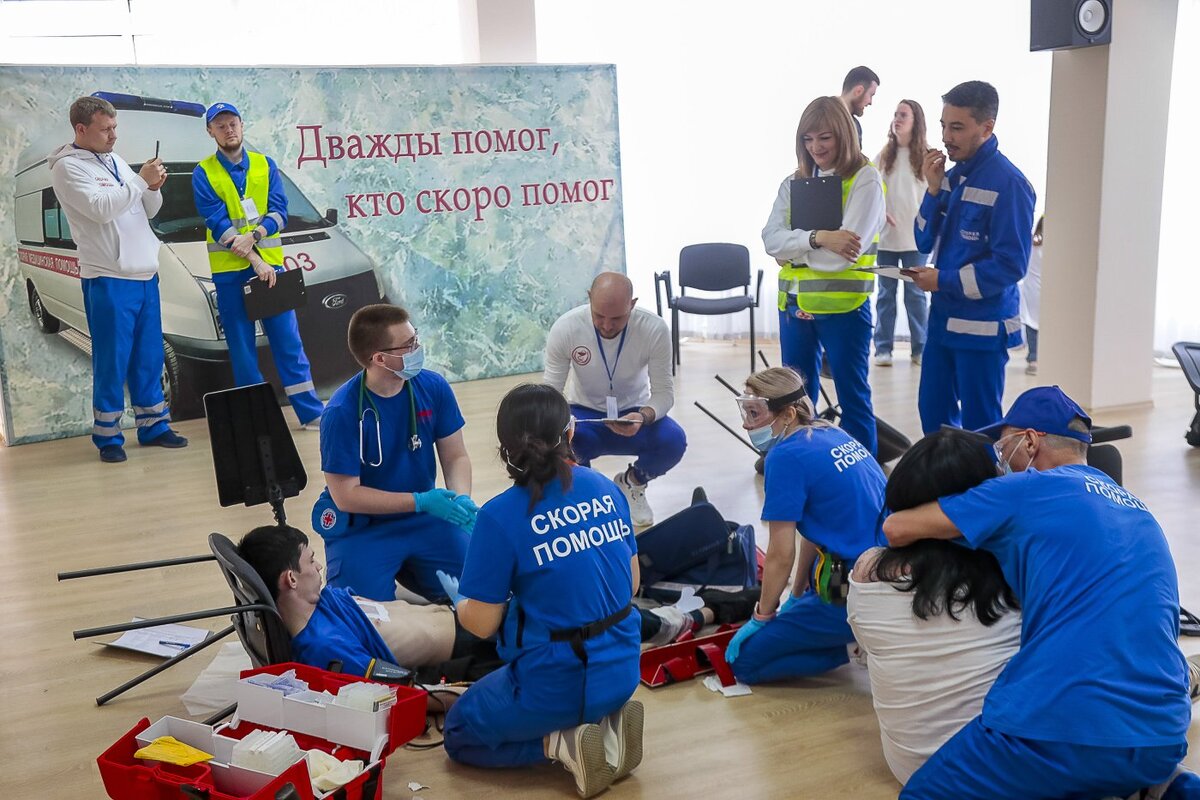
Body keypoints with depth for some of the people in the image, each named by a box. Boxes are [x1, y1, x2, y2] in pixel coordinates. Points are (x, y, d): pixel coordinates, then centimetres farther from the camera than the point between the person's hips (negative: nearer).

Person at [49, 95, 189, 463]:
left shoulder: (116, 161, 16)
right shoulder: (67, 167, -7)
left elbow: (148, 211, 17)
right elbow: (101, 208, -20)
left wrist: (154, 189, -3)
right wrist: (141, 181, -14)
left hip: (145, 274, 7)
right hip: (108, 280, -7)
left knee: (149, 357, 11)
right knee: (112, 361, -3)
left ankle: (153, 426, 20)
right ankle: (107, 436, 8)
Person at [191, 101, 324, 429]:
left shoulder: (266, 165, 8)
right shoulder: (203, 173, 1)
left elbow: (279, 213, 1)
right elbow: (216, 222, -8)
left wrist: (254, 235, -19)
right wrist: (255, 261, -17)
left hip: (270, 263, 1)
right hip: (229, 270, -1)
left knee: (287, 338, 2)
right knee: (242, 346, 4)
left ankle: (311, 412, 5)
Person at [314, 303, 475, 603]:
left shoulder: (433, 387, -10)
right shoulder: (341, 412, -21)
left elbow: (455, 456, -1)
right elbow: (346, 495, -18)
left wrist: (461, 498, -22)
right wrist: (420, 501, -25)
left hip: (425, 518, 4)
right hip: (361, 528, -3)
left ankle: (407, 569, 20)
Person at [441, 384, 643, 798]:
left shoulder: (500, 515, -19)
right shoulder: (605, 488, -3)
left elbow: (482, 623, -11)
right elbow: (631, 584, 7)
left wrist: (458, 599, 11)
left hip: (555, 682, -6)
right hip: (621, 669, 6)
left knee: (459, 734, 23)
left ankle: (563, 744, -1)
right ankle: (606, 722, 8)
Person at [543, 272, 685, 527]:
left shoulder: (654, 329, -23)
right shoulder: (565, 328, -22)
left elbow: (664, 391, -17)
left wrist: (643, 417, -40)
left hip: (634, 414, 1)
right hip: (585, 416, 0)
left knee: (673, 440, -31)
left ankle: (631, 484, 6)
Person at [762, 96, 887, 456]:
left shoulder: (865, 179, -6)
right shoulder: (794, 182, 10)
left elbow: (846, 251, -17)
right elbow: (771, 239, -4)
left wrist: (795, 248, -7)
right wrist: (816, 238, -20)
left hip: (842, 303, -5)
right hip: (794, 302, 6)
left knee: (852, 397, 4)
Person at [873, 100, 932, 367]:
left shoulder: (926, 156, -1)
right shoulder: (884, 155, 5)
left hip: (916, 237, -2)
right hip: (886, 236, 2)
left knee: (916, 294, 4)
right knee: (886, 293, 7)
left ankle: (920, 348, 13)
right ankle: (882, 348, 12)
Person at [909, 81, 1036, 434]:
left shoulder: (1008, 184, -16)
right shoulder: (953, 175, 7)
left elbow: (1010, 265, -19)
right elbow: (925, 242, 7)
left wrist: (944, 280, -17)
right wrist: (933, 190, -5)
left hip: (983, 326, -7)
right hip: (944, 318, 7)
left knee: (979, 425, 5)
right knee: (933, 411, 16)